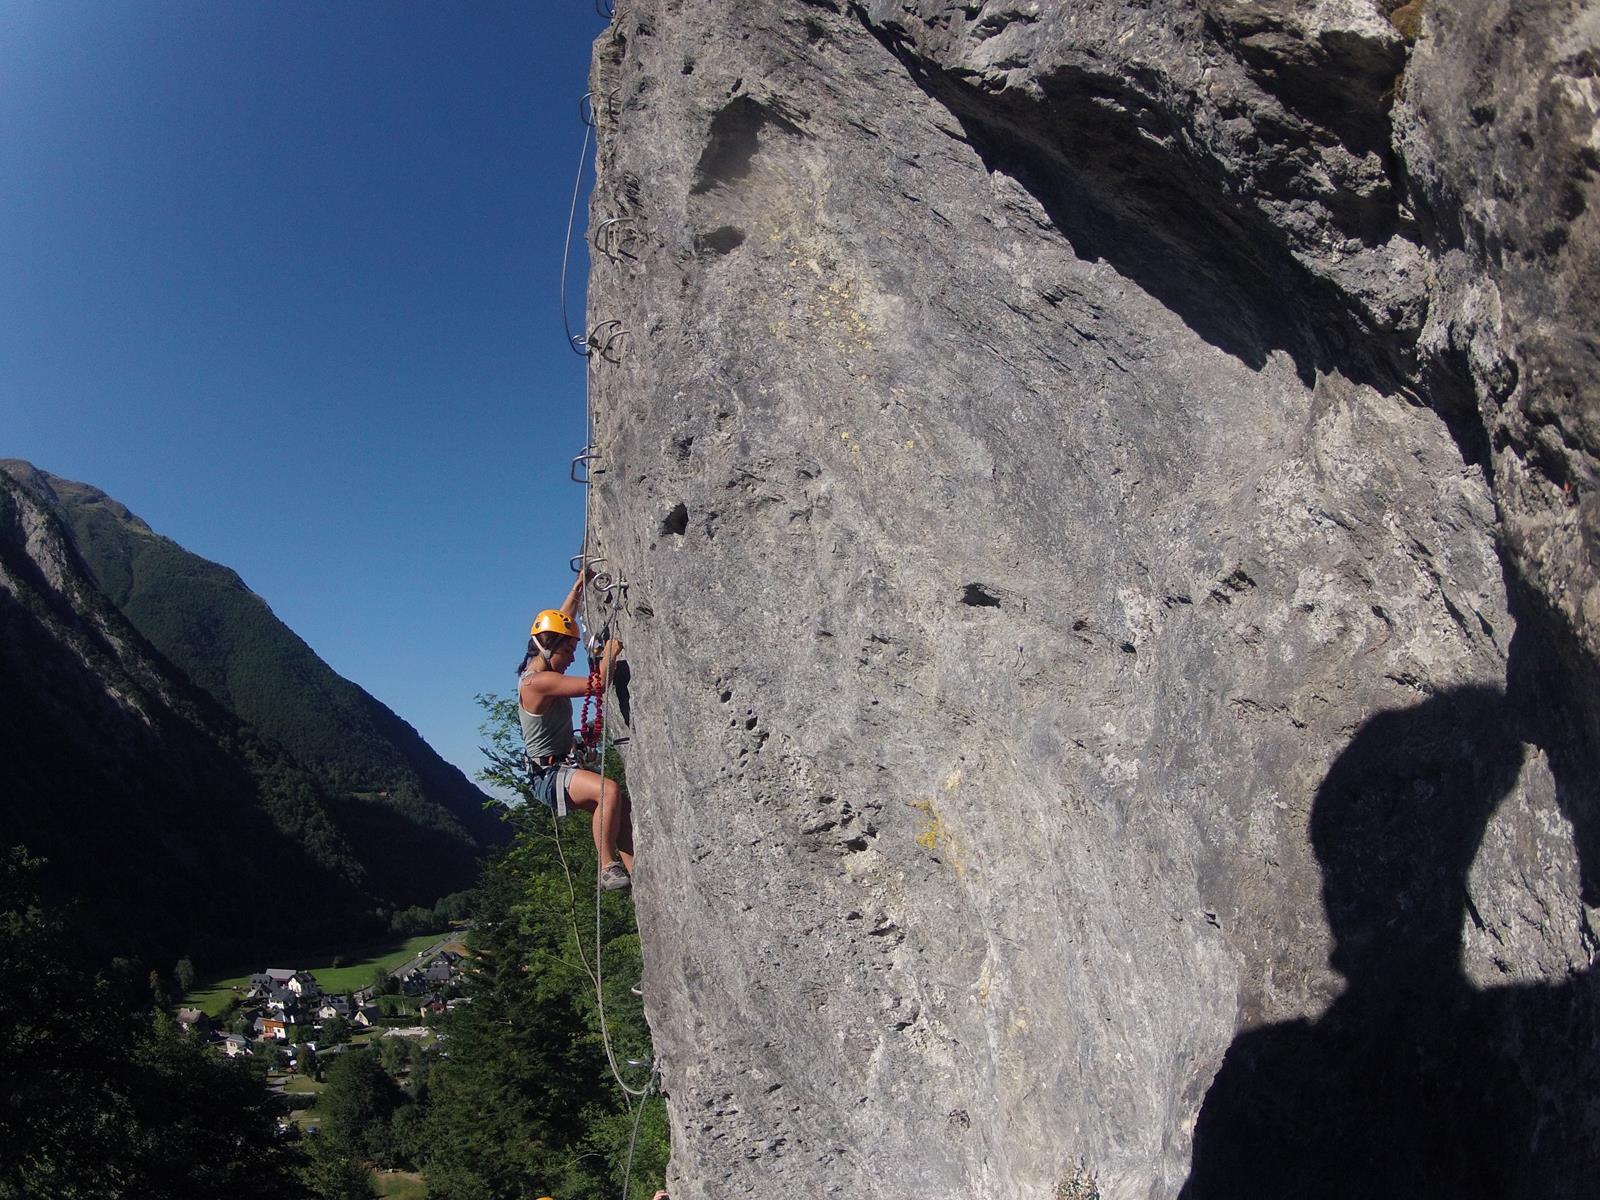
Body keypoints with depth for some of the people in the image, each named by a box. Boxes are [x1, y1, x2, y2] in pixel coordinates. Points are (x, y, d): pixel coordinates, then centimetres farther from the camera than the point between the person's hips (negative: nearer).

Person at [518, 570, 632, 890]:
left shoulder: (538, 668, 10)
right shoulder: (538, 681, -20)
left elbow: (560, 622, 22)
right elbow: (597, 684, -25)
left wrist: (578, 588, 22)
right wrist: (612, 650, -13)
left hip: (561, 769, 11)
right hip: (549, 774, -11)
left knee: (619, 807, 5)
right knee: (610, 790, -33)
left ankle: (632, 870, -2)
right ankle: (608, 869, -27)